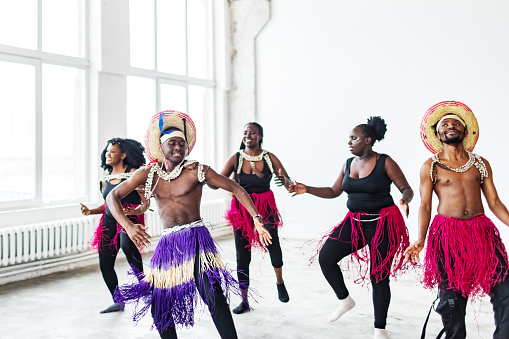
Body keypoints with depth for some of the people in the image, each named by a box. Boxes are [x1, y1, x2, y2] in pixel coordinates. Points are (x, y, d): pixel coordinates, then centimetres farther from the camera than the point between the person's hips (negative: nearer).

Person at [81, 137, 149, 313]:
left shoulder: (133, 173, -5)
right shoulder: (106, 177, 13)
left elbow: (146, 202, -8)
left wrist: (137, 211, -28)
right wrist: (91, 211, 6)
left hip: (129, 219, -6)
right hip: (109, 221, 7)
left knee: (127, 246, -37)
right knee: (105, 264, 3)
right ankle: (118, 302, 23)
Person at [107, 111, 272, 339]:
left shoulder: (197, 171, -4)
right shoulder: (149, 173, 4)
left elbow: (235, 189, -1)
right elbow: (113, 196, 5)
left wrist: (257, 220, -11)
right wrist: (128, 226, -12)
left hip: (196, 239, -4)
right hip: (167, 243, 4)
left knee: (214, 296, -18)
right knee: (159, 304, 8)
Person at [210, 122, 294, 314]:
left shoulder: (270, 158, 0)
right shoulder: (236, 158, 1)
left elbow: (289, 184, -1)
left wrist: (285, 180, -25)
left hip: (265, 208, -1)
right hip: (241, 209, 1)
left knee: (273, 243, -20)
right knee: (242, 254, 2)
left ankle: (280, 282, 11)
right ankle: (244, 300, 17)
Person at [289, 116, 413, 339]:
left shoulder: (385, 162, -9)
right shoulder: (348, 164, 8)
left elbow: (406, 189, -7)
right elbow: (334, 192, 14)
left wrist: (405, 200, -30)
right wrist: (307, 190, 3)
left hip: (383, 224, -5)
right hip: (355, 222, 6)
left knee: (379, 276, 2)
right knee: (325, 256, -9)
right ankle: (345, 300, 15)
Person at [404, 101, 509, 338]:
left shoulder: (481, 164, 13)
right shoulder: (430, 167, 6)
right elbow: (425, 206, 3)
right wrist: (420, 241, -10)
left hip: (482, 232, 2)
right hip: (448, 235, -2)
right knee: (452, 298, 1)